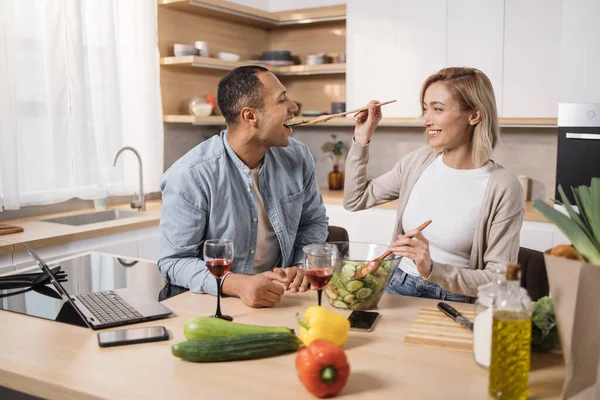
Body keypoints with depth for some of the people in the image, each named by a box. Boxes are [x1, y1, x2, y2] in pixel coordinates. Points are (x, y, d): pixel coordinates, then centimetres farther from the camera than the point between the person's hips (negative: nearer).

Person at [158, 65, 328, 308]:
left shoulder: (298, 158, -3)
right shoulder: (188, 177, -19)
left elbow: (314, 221, 12)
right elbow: (174, 261, -16)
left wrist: (302, 266, -8)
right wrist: (239, 284, -31)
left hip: (280, 300, 1)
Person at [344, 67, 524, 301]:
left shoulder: (502, 187, -12)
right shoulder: (419, 161, 4)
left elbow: (499, 280, -11)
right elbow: (355, 200, 16)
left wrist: (433, 270, -24)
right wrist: (362, 139, 8)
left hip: (452, 301, -3)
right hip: (398, 287, 3)